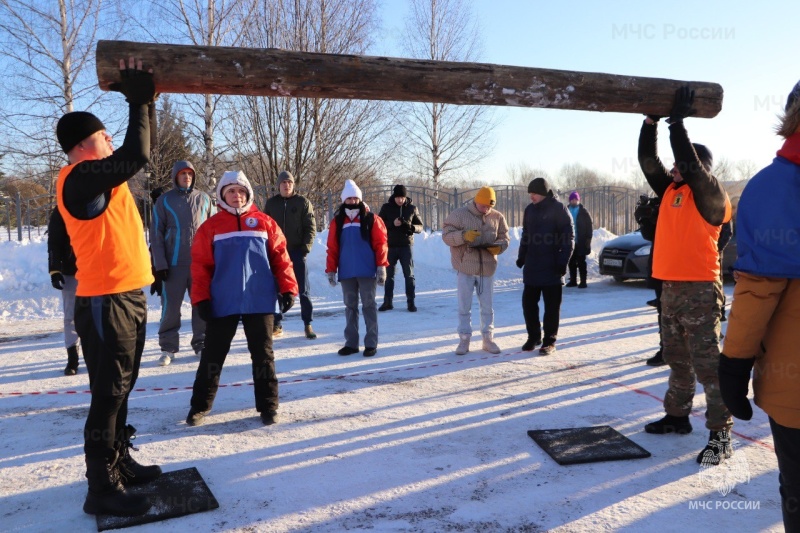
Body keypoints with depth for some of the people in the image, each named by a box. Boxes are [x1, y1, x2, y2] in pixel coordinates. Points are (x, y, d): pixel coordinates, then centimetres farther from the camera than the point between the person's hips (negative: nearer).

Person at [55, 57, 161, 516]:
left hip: (128, 296, 10)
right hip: (106, 301, -10)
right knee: (108, 393, -4)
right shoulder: (79, 177, -14)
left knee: (120, 389, 16)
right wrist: (139, 102, -15)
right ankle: (103, 488, 5)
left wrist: (144, 102, 14)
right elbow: (137, 157, -26)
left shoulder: (100, 175, 14)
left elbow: (135, 154, 24)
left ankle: (120, 463, 29)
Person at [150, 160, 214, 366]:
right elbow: (156, 234, 1)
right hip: (174, 264, -1)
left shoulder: (203, 199, 8)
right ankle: (168, 348, 11)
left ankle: (201, 344, 18)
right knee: (170, 307, 1)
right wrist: (160, 264, -6)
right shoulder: (164, 201, 3)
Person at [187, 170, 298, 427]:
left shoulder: (265, 223, 4)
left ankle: (268, 406, 18)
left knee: (263, 354, 8)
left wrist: (287, 289, -3)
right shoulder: (211, 227, 2)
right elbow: (200, 264, -1)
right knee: (212, 355, 10)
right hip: (221, 302, 0)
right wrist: (201, 298, -7)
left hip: (259, 301, 0)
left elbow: (280, 258, 3)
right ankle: (200, 405, 23)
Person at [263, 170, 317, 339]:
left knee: (303, 289, 0)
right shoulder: (271, 203, 8)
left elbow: (311, 227, -2)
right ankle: (277, 325, 15)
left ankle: (308, 324, 5)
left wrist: (305, 247, -13)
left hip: (297, 251, -2)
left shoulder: (303, 202, 1)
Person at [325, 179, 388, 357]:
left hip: (367, 271, -3)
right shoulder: (337, 221, 7)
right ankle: (351, 343, 17)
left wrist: (381, 267, -9)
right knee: (350, 307, 10)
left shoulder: (371, 219, 0)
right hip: (346, 272, 3)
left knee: (369, 306, 3)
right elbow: (332, 248, 6)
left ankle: (371, 343, 8)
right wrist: (331, 270, 2)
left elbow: (380, 244, -3)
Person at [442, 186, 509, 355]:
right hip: (465, 268, -2)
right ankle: (464, 339, 16)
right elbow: (446, 235, -10)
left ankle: (488, 339, 23)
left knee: (487, 306, 11)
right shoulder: (459, 214, -6)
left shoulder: (497, 217, 2)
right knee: (464, 306, 5)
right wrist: (464, 235, -28)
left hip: (487, 268, 2)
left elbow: (504, 238, 9)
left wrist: (499, 247, -14)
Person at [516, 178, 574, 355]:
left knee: (552, 305, 2)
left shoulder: (559, 209, -7)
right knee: (528, 302, 7)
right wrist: (521, 256, 12)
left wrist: (563, 262, -14)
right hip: (531, 266, 6)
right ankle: (533, 336, 21)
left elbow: (568, 238, -9)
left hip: (551, 267, -6)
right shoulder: (530, 209, 10)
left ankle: (549, 341, 10)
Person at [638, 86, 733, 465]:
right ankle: (677, 416, 29)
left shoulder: (710, 195, -7)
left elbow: (689, 162, -19)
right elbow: (648, 160, 9)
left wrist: (677, 121, -12)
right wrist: (651, 121, 4)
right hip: (670, 288, 8)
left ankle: (720, 434, 0)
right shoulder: (670, 190, 13)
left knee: (707, 363, -6)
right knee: (678, 361, 17)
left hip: (699, 290, -8)